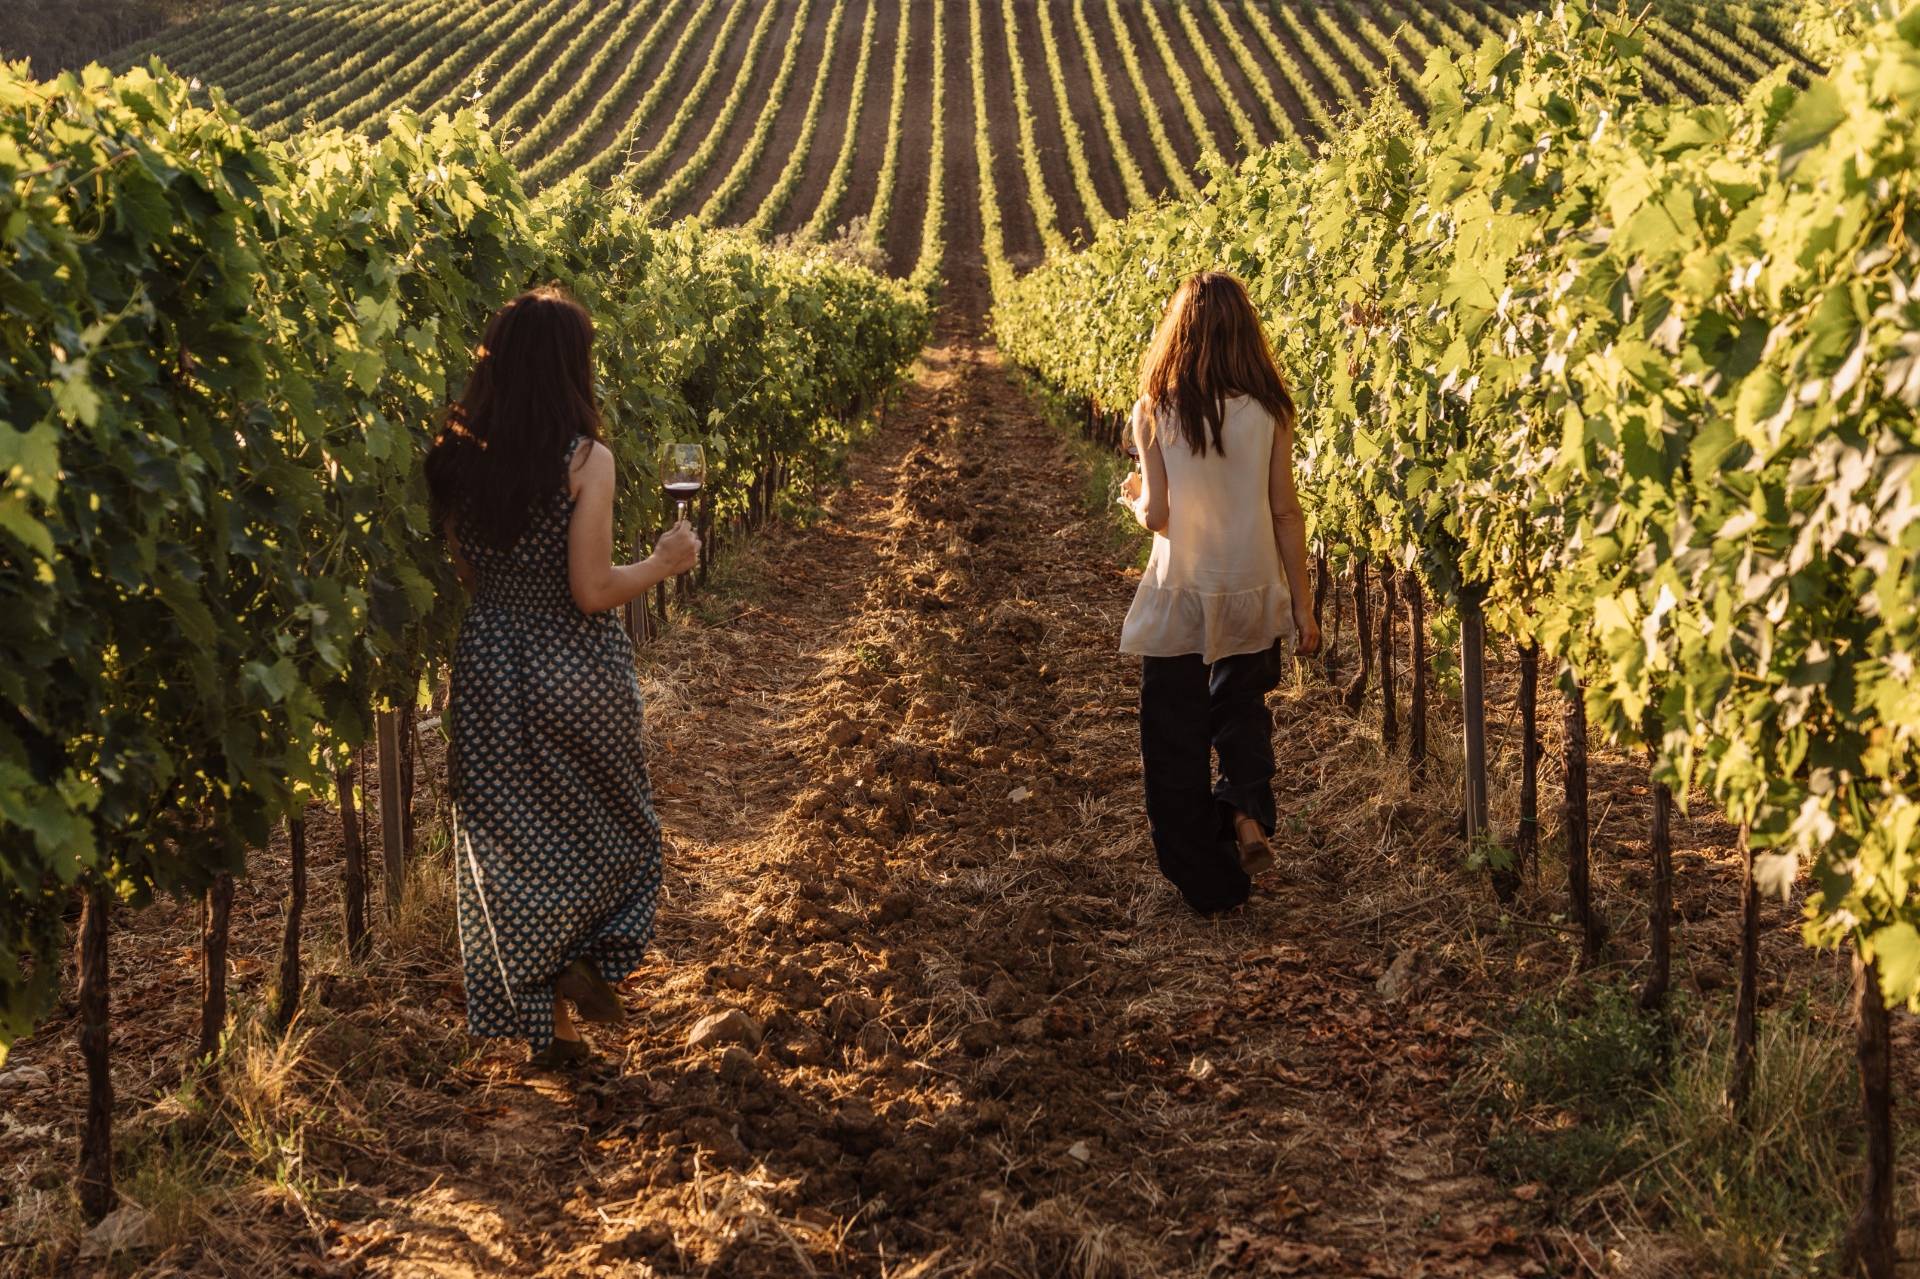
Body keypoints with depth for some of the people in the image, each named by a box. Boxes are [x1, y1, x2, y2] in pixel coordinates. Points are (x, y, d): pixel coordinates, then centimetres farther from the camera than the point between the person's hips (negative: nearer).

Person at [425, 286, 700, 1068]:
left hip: (490, 666, 4)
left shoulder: (458, 459, -2)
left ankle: (544, 1025, 19)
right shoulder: (586, 461, -16)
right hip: (576, 673, -4)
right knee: (607, 822, 21)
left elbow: (463, 572, 4)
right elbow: (593, 591, -17)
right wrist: (665, 563, -1)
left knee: (513, 838, 13)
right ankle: (589, 960, 4)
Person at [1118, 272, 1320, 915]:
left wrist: (1134, 497, 12)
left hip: (1178, 600, -2)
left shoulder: (1156, 411, -11)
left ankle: (1207, 883, 16)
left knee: (1176, 741, 12)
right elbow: (1286, 513, -2)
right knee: (1242, 714, 25)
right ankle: (1247, 809, -2)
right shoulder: (1269, 409, -6)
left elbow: (1157, 514, -12)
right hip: (1253, 597, 2)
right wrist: (1303, 607, 6)